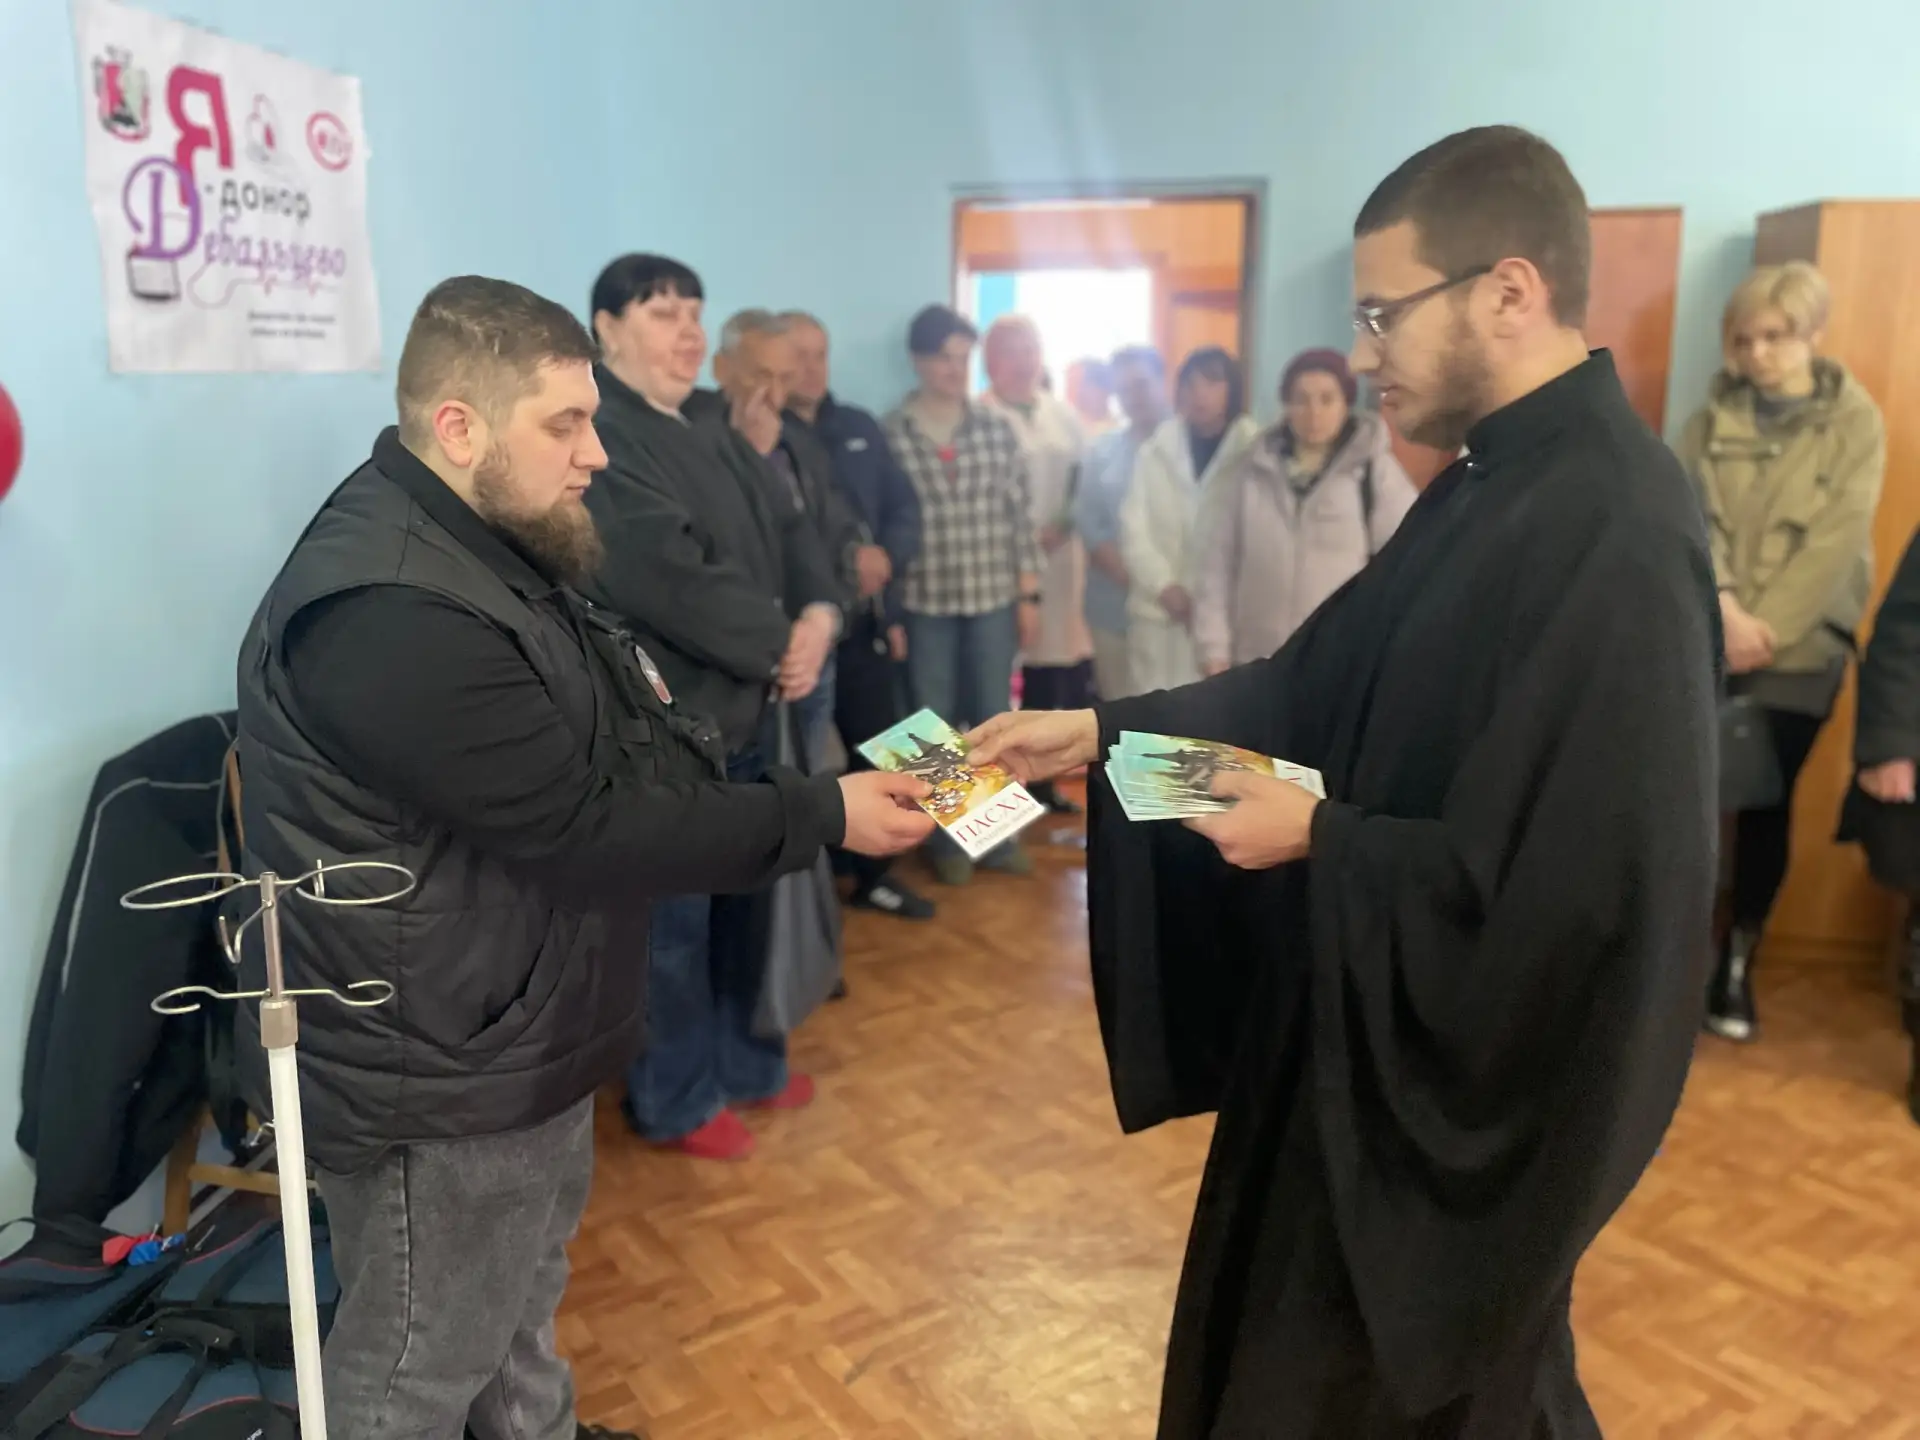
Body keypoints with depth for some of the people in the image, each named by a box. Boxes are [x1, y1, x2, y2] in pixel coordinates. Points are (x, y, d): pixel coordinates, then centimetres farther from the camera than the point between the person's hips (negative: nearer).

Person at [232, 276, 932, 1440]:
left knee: (525, 1306, 29)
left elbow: (603, 759, 13)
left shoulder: (484, 551, 7)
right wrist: (821, 815, -22)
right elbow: (585, 828, -28)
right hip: (441, 1076, -10)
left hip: (517, 1037, 10)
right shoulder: (391, 614, -29)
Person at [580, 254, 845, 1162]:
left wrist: (819, 616, -10)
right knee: (672, 920, 4)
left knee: (743, 900, 20)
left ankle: (742, 1061, 38)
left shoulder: (720, 443, 16)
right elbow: (672, 579, -25)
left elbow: (791, 533, 11)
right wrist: (779, 642, -15)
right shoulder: (594, 442, -15)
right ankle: (676, 1100, 22)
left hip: (745, 708, 9)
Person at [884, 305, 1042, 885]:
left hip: (994, 599, 2)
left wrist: (1029, 596, 2)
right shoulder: (888, 435, -5)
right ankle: (946, 838, 25)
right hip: (923, 604, -2)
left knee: (993, 721, 11)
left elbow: (1020, 517, 5)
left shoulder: (997, 429, 3)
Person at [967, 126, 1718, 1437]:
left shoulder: (1610, 532, -27)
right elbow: (1316, 681, 8)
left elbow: (1578, 884, -30)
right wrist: (1100, 731, 2)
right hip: (1408, 1024, 9)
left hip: (1484, 1070, -8)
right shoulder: (1499, 485, 4)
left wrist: (1321, 838, -20)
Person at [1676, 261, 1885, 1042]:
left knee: (1767, 807, 6)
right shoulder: (1713, 415, 4)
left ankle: (1737, 964, 18)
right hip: (1700, 642, 1)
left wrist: (1765, 627, -17)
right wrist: (1722, 606, -20)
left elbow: (1837, 540, -9)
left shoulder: (1855, 421, -1)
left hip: (1800, 650, -1)